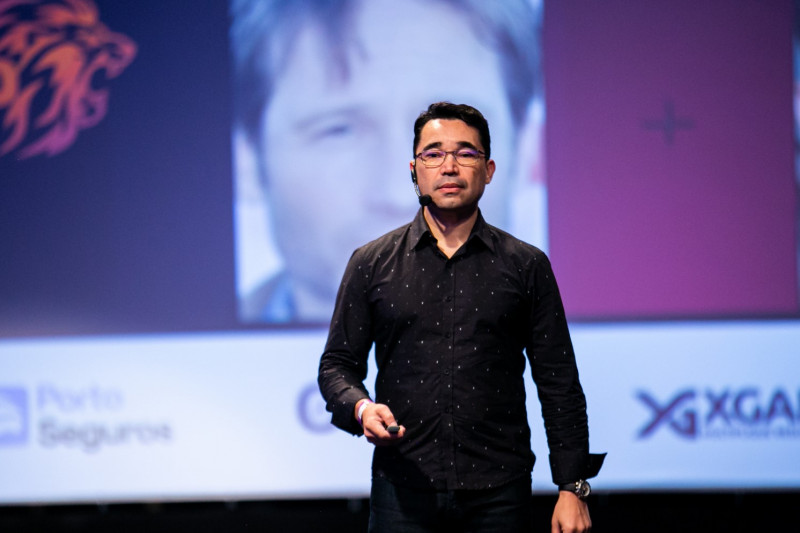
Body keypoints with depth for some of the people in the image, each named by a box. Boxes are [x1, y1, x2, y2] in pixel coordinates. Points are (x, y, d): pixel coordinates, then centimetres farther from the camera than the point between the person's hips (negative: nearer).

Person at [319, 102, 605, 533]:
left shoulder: (527, 266, 8)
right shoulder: (371, 264, 8)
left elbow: (558, 383, 7)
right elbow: (338, 364, 11)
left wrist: (572, 487, 1)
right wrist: (361, 408, -12)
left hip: (500, 493, 0)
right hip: (404, 492, 0)